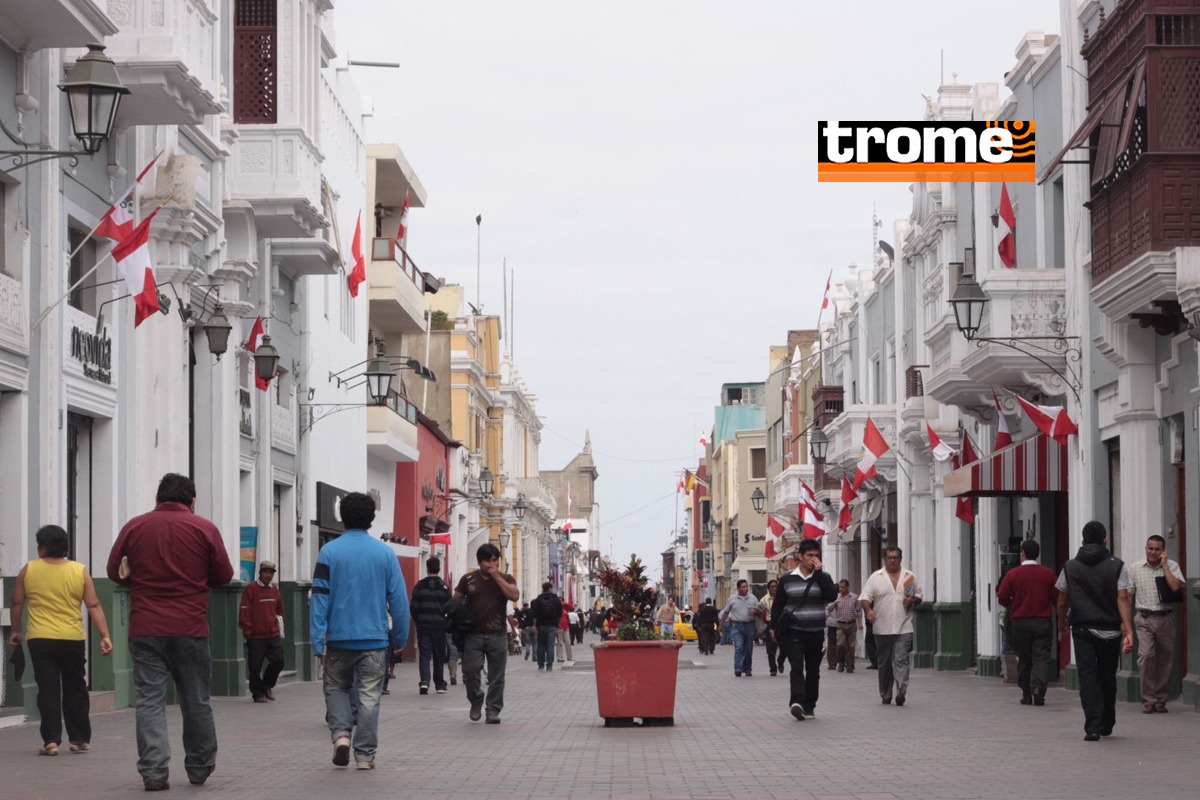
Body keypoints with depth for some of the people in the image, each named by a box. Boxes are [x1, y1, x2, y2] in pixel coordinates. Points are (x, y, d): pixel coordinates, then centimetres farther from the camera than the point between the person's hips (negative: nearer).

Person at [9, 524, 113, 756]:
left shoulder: (28, 570, -2)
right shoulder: (80, 571, -2)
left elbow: (17, 604, 6)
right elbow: (94, 606, -4)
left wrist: (16, 631, 20)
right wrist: (105, 635, -2)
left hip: (40, 639, -1)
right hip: (72, 640, 1)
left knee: (48, 689, 0)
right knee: (75, 689, 13)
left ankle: (51, 740, -6)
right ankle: (80, 739, 17)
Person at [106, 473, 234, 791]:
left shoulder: (134, 527, 2)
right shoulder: (204, 528, -1)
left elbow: (115, 571, 8)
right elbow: (223, 576, 3)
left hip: (145, 630, 0)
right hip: (190, 630, 0)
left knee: (150, 700, 1)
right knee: (196, 701, 12)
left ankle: (154, 771, -9)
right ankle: (200, 768, 23)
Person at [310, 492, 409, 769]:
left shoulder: (329, 552, -4)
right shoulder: (385, 553, -1)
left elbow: (320, 599, -6)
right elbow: (399, 599, 1)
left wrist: (318, 642, -5)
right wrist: (400, 637, 11)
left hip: (339, 639, 0)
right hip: (375, 639, 0)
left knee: (336, 688, 18)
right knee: (369, 695, 6)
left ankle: (341, 733, -3)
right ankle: (364, 755, 5)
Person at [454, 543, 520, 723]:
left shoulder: (505, 579, 7)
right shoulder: (468, 579, 7)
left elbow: (514, 595, -11)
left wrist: (497, 577, -12)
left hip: (497, 635, 0)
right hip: (473, 634, 0)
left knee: (496, 676, 1)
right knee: (470, 670, -6)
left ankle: (493, 710, 9)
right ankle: (476, 702, 18)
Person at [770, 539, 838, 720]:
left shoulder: (823, 577, 5)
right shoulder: (787, 579, 3)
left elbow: (832, 595, -14)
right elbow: (777, 605, 9)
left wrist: (819, 573, -14)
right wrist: (774, 627, 5)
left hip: (816, 632, 2)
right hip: (794, 632, -2)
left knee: (813, 671, 9)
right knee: (797, 667, -18)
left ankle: (809, 706, 19)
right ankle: (796, 702, -31)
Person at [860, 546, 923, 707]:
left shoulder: (910, 577, 10)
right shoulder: (876, 577, 5)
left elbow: (919, 595, 18)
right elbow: (865, 597, 1)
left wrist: (912, 600, -5)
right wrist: (868, 610, -19)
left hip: (904, 628, -1)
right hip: (882, 629, 1)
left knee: (901, 660, -12)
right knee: (884, 663, 8)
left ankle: (901, 692, -20)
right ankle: (885, 696, 17)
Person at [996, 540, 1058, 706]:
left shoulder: (1013, 574, -6)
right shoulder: (1048, 573, -4)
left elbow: (1002, 597, -5)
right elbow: (1057, 597, -2)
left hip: (1020, 622, 0)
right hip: (1043, 622, 0)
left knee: (1024, 659, 10)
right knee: (1041, 657, -1)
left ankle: (1026, 694, 11)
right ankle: (1038, 689, -20)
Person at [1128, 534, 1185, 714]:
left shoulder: (1171, 566, 2)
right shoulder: (1135, 568, 5)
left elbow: (1175, 587, -15)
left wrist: (1164, 565, -10)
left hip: (1165, 618, 1)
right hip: (1144, 619, -1)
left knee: (1165, 660, 5)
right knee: (1146, 655, -16)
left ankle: (1160, 700, 18)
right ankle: (1148, 700, -11)